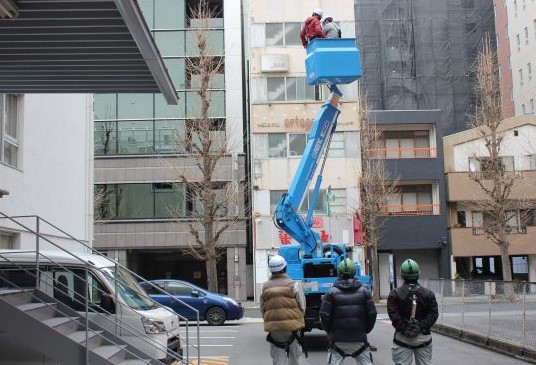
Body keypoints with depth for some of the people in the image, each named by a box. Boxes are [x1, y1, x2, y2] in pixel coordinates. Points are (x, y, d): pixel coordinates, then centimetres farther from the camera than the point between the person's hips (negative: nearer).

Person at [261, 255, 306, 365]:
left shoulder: (265, 287, 2)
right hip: (292, 327, -2)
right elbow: (302, 307, -3)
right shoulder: (294, 285, -7)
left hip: (273, 328, 2)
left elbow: (262, 309, 7)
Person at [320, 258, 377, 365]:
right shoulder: (364, 291, 1)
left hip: (338, 340, -1)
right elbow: (372, 314, 1)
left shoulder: (332, 292, -4)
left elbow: (324, 315, -5)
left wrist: (330, 331, 11)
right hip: (360, 339, 1)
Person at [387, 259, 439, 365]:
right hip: (423, 337, 2)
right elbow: (433, 314, -5)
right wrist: (421, 327, -10)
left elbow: (393, 314, -12)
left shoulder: (395, 294, -3)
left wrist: (404, 329, -11)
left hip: (402, 338, -2)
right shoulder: (428, 293, 3)